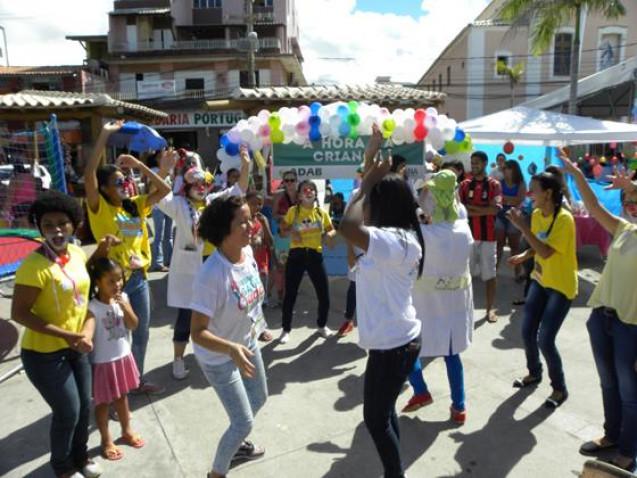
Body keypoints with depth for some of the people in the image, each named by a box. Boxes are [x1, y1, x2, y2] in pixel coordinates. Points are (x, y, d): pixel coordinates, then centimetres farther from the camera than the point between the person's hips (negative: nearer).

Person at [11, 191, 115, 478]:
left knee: (84, 406, 18)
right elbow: (18, 313, -22)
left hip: (76, 348, 7)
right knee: (68, 412, 6)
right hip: (44, 353, -6)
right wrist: (65, 335, -25)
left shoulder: (77, 253, -3)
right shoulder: (34, 265, -24)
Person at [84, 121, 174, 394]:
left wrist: (139, 165, 5)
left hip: (139, 278, 6)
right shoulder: (100, 208, -8)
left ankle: (138, 381, 35)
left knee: (141, 334, 17)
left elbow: (164, 190, 10)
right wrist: (105, 134, -23)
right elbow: (89, 174, -22)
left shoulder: (135, 206, 9)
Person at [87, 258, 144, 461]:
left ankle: (126, 431, 42)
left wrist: (125, 307, -18)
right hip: (103, 362, -5)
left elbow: (133, 325, -3)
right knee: (103, 402, 12)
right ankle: (106, 441, 30)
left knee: (122, 397, 23)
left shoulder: (123, 298, -5)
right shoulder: (92, 307, -22)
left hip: (123, 357, 5)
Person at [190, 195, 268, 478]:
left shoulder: (247, 252, -12)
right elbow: (197, 333, -32)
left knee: (259, 398, 27)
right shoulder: (211, 274, -35)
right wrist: (231, 349, -46)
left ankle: (235, 444, 56)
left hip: (247, 344, 8)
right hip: (219, 358, -8)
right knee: (244, 422, 4)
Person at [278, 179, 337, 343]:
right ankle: (286, 330, 19)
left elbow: (332, 230, 15)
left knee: (324, 294, 6)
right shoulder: (293, 211, -1)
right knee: (290, 294, 2)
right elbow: (283, 230, 5)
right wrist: (290, 232, -16)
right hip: (296, 254, -2)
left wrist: (329, 234, -7)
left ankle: (322, 325, 31)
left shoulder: (321, 212, 5)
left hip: (315, 255, 2)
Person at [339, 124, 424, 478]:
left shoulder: (397, 241, -25)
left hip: (394, 342, -10)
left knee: (376, 417, 7)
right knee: (384, 412, 23)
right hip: (394, 338, 10)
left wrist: (368, 181, -25)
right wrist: (371, 158, 11)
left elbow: (348, 226, -40)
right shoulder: (392, 237, 4)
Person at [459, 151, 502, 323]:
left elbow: (495, 209, -14)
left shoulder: (494, 184, -2)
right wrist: (483, 210, -13)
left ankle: (490, 309, 11)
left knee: (489, 274, 3)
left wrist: (471, 208, -11)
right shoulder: (464, 184, 6)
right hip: (468, 234, 3)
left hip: (487, 236, -2)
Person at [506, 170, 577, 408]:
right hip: (540, 281, 7)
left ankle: (560, 388, 15)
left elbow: (546, 252, -31)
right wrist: (523, 256, -7)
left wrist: (522, 226, -33)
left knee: (545, 340, -8)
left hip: (561, 286, -7)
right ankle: (534, 373, 35)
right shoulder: (537, 214, 0)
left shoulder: (564, 219, -23)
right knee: (527, 332, 9)